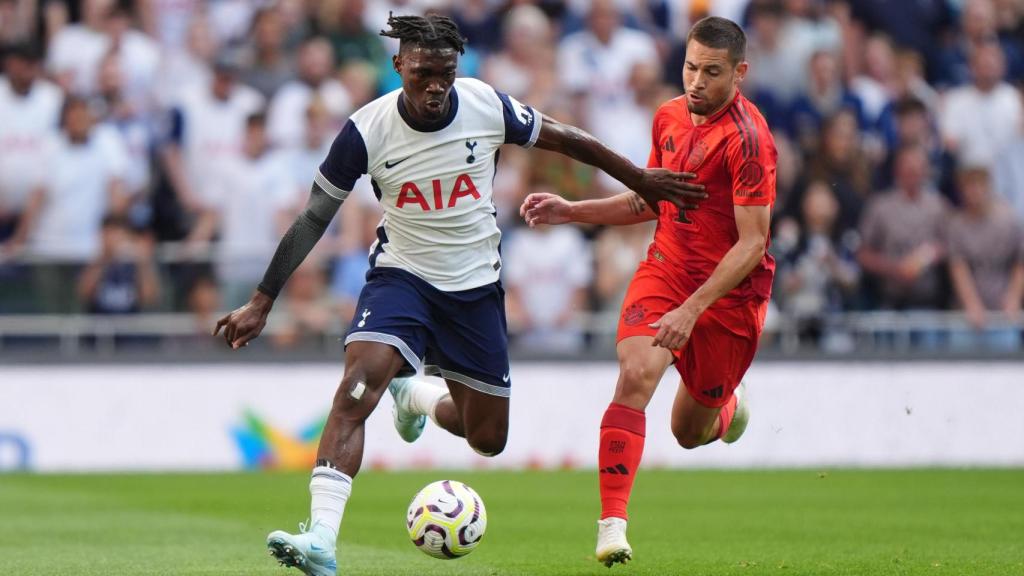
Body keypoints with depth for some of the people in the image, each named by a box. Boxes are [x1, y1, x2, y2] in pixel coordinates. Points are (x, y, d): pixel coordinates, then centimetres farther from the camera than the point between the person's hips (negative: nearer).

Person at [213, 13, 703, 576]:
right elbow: (313, 218, -8)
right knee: (354, 391, -28)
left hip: (476, 286, 3)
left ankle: (416, 395, 43)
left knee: (488, 439, 9)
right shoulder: (367, 129, -17)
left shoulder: (487, 106, -13)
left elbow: (565, 138, 4)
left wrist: (640, 180, 12)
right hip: (401, 276, -3)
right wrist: (261, 303, -9)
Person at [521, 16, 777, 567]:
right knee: (635, 375, -24)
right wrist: (570, 211, 7)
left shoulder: (748, 139, -19)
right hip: (665, 269, 4)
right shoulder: (669, 116, 3)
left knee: (689, 432, 9)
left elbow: (752, 243, -21)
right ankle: (612, 523, -25)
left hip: (729, 293, -4)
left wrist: (693, 308, -28)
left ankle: (728, 407, 48)